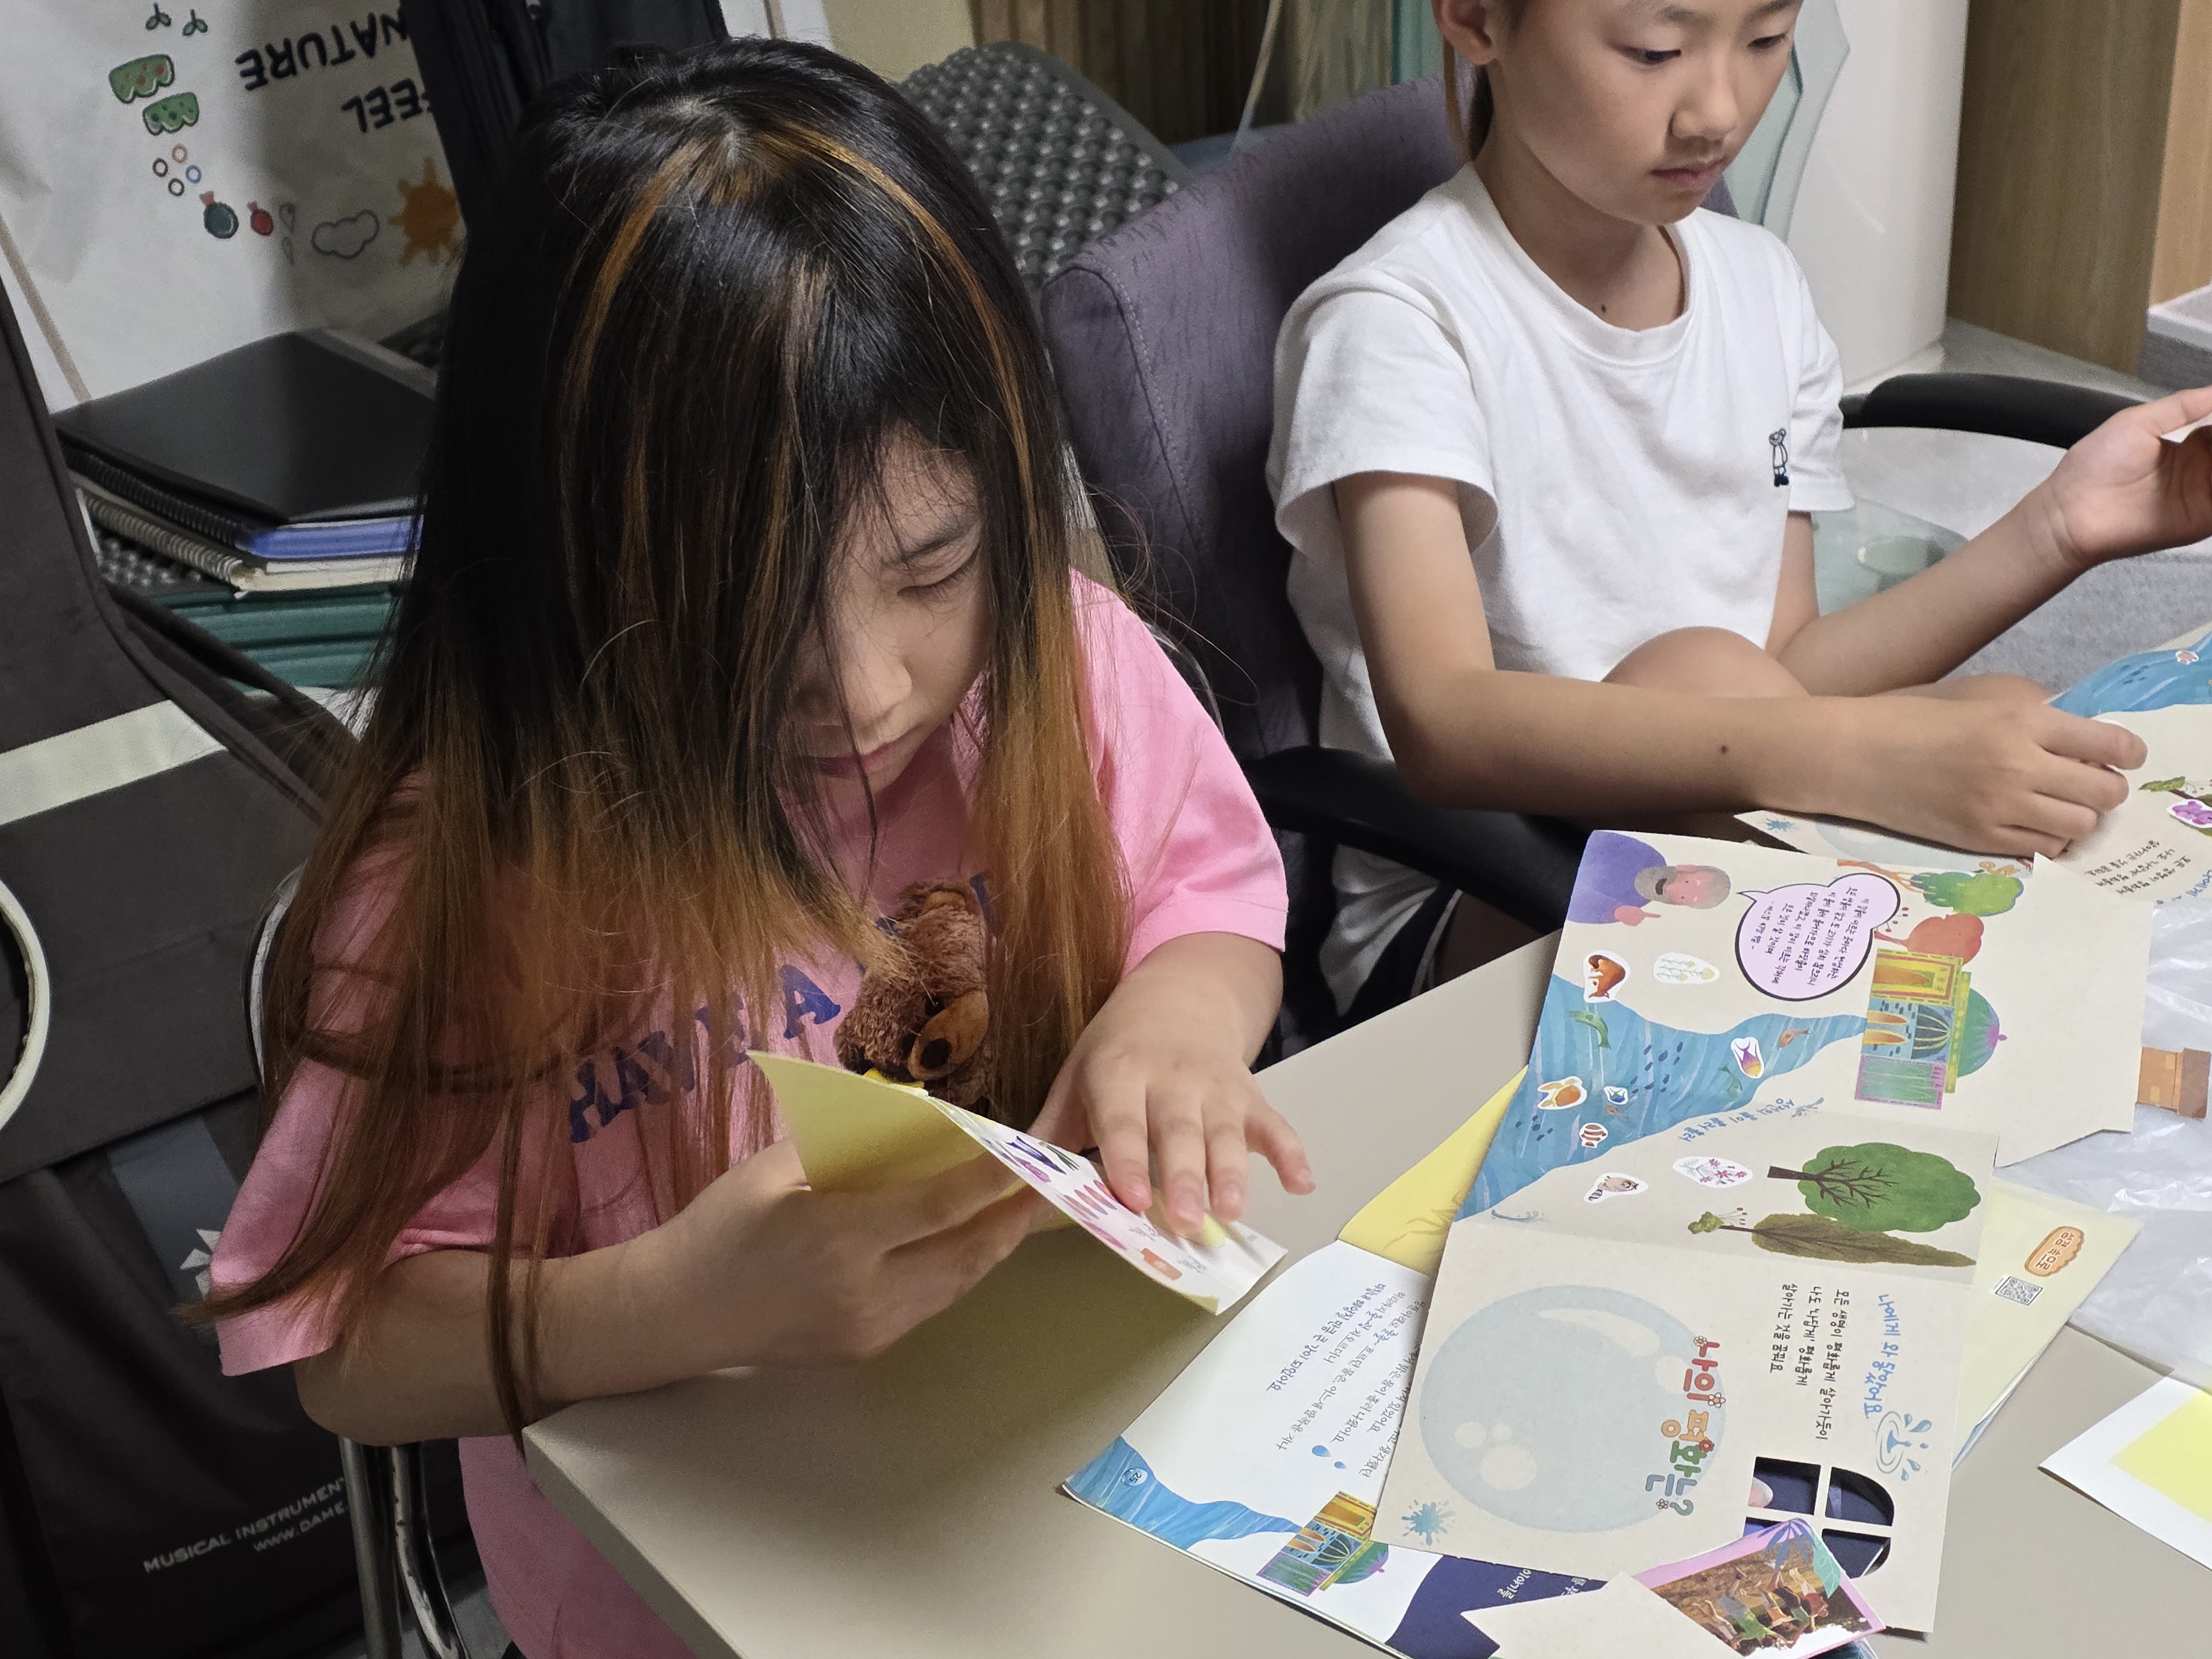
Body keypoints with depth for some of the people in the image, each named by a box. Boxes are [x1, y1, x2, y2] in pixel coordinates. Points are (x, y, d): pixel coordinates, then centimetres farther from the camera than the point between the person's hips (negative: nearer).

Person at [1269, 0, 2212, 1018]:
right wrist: (1858, 757, -40)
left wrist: (2054, 531, -10)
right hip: (1454, 921, -5)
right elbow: (1440, 725, -30)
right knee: (1695, 673, -31)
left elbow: (1784, 676, 3)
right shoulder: (1395, 320, -15)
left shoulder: (1763, 287, 7)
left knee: (2002, 716, -19)